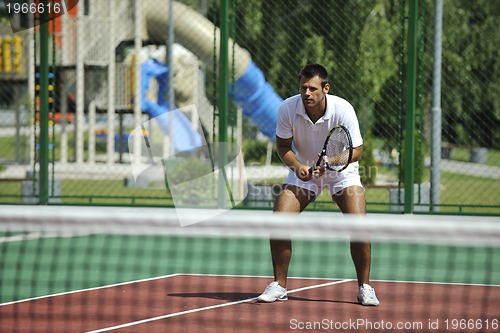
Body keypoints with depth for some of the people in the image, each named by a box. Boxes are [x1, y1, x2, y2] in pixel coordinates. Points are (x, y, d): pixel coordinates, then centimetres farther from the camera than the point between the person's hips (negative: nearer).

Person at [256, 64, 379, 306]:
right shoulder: (288, 108, -22)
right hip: (304, 170, 2)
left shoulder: (343, 110, -27)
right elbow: (283, 145, -8)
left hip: (341, 171, -2)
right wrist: (296, 166, -28)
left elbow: (356, 150, -19)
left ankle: (364, 287, -2)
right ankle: (279, 286, 1)